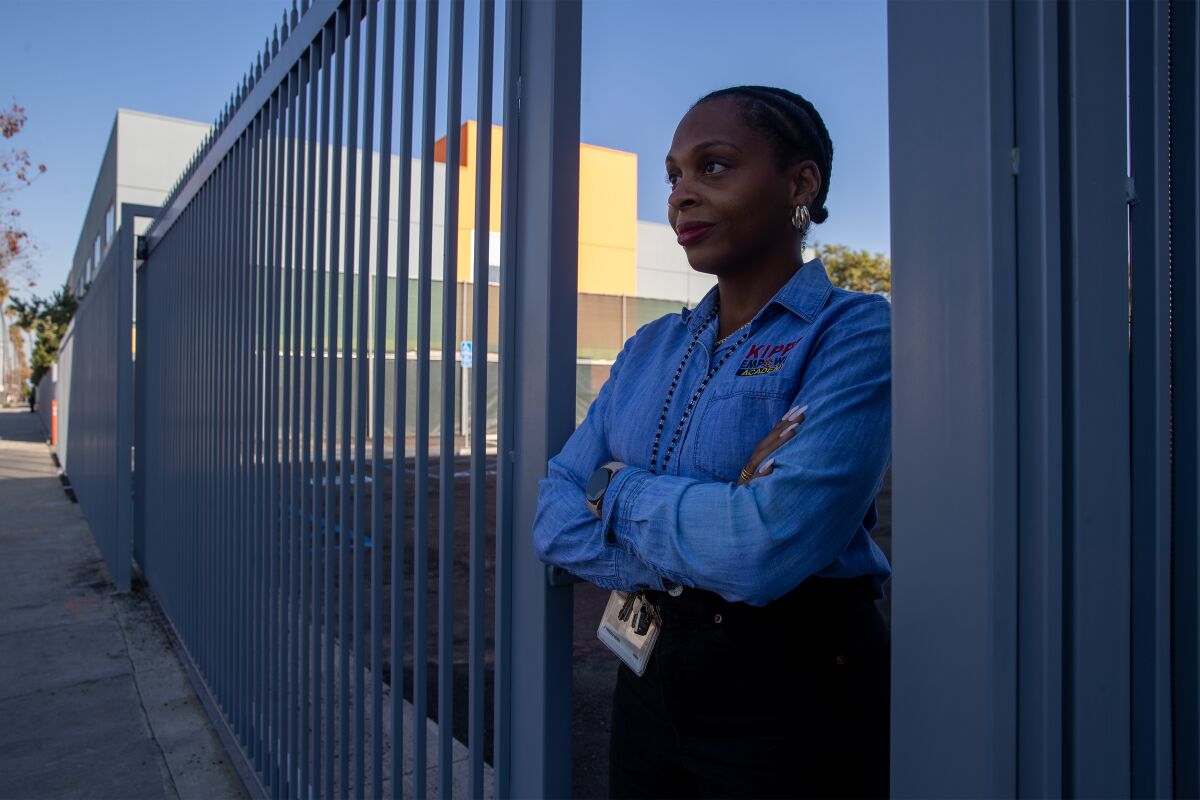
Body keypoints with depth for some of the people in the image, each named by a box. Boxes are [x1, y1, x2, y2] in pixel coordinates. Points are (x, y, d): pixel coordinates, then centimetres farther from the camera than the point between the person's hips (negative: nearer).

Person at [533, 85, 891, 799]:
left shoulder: (857, 333, -13)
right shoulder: (652, 349, 5)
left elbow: (766, 551, -26)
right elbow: (554, 519, -3)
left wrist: (618, 491, -11)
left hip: (793, 694, -5)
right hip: (651, 679, 6)